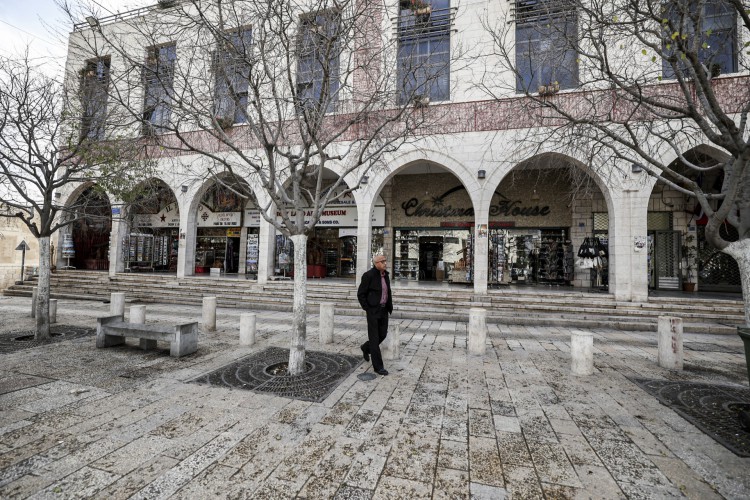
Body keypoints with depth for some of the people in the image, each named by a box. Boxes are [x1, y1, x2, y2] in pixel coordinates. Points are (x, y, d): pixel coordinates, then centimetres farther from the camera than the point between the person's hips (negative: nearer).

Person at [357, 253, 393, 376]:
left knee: (383, 334, 14)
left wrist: (390, 306, 9)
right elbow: (360, 294, -11)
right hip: (373, 310, -7)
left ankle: (365, 348, 41)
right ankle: (378, 366, 7)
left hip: (383, 310, 8)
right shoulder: (369, 275, -15)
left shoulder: (385, 274, 7)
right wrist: (367, 309, -12)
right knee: (374, 338, -1)